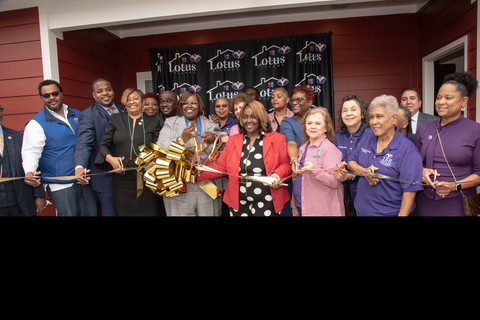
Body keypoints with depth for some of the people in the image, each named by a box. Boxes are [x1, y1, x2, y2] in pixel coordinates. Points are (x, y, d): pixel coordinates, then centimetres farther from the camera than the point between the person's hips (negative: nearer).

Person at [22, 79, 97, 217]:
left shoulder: (77, 115, 11)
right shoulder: (36, 123, -5)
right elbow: (31, 151, -14)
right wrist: (29, 172, -33)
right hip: (61, 186, -5)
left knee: (91, 213, 12)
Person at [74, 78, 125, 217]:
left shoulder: (123, 110, 8)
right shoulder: (87, 115, -9)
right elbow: (83, 144, -21)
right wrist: (79, 167, -38)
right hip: (105, 177, -5)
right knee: (110, 212, 9)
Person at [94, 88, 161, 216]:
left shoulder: (153, 122, 7)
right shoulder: (115, 119, 9)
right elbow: (104, 144, 8)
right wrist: (110, 158, -12)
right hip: (123, 178, 1)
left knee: (147, 212, 5)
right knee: (124, 212, 8)